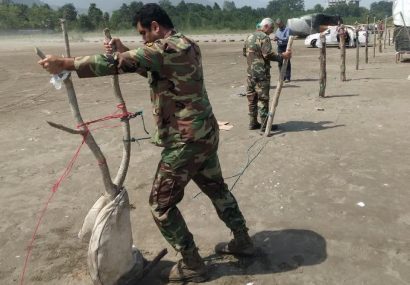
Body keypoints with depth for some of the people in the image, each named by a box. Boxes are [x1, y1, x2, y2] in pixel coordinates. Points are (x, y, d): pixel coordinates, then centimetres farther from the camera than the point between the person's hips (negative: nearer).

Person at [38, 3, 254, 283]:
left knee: (162, 204, 4)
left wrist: (66, 64, -16)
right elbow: (153, 69, 24)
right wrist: (125, 51, 16)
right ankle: (243, 241, 40)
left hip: (186, 141, -9)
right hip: (206, 133, 9)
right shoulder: (187, 46, 11)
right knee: (217, 189, 24)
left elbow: (119, 64, -22)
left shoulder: (166, 48, -18)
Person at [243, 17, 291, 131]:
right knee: (263, 98, -3)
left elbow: (244, 52, 20)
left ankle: (253, 123, 18)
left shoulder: (249, 36, 14)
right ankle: (264, 124, 2)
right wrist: (282, 56, -15)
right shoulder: (264, 37, -12)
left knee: (252, 98, 12)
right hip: (261, 73, -8)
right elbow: (268, 54, -20)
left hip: (250, 72, 8)